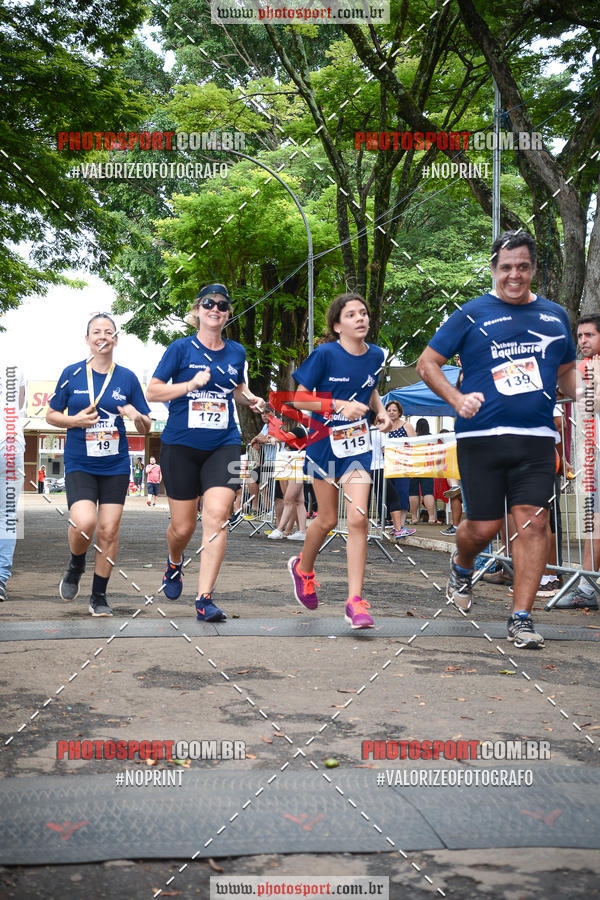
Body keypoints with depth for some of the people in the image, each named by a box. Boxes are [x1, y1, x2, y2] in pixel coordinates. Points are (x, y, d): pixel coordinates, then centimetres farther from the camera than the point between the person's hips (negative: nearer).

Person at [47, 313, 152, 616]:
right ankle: (76, 565, 13)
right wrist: (74, 420, -11)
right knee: (84, 523, -21)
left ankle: (99, 596, 16)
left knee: (109, 531, -1)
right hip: (79, 464, -1)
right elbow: (51, 415, 9)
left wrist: (137, 416, -15)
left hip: (115, 465, 2)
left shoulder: (127, 378, 4)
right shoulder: (72, 373, 2)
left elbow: (146, 427, 8)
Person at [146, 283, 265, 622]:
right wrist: (192, 384, -16)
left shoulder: (236, 352, 9)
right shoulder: (182, 348, -1)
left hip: (224, 445, 2)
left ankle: (205, 598, -13)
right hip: (181, 445, -2)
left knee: (217, 514, -16)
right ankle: (175, 563, 41)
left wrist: (250, 399, 5)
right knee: (183, 526, 4)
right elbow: (153, 391, -3)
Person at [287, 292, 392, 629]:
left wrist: (381, 412, 3)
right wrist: (339, 406, -19)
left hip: (358, 445, 3)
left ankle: (356, 601, -6)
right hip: (325, 443, -3)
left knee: (358, 517, -11)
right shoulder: (325, 354, -12)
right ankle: (303, 567, 40)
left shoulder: (376, 355, 2)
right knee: (327, 520, 8)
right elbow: (300, 400, -8)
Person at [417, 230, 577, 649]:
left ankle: (521, 618, 2)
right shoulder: (472, 314, 3)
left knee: (533, 522, -6)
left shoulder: (555, 315, 14)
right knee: (484, 526, 2)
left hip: (537, 437, 3)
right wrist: (457, 399, -10)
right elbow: (427, 363, 5)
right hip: (482, 436, -2)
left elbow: (567, 370, 26)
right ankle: (461, 568, 37)